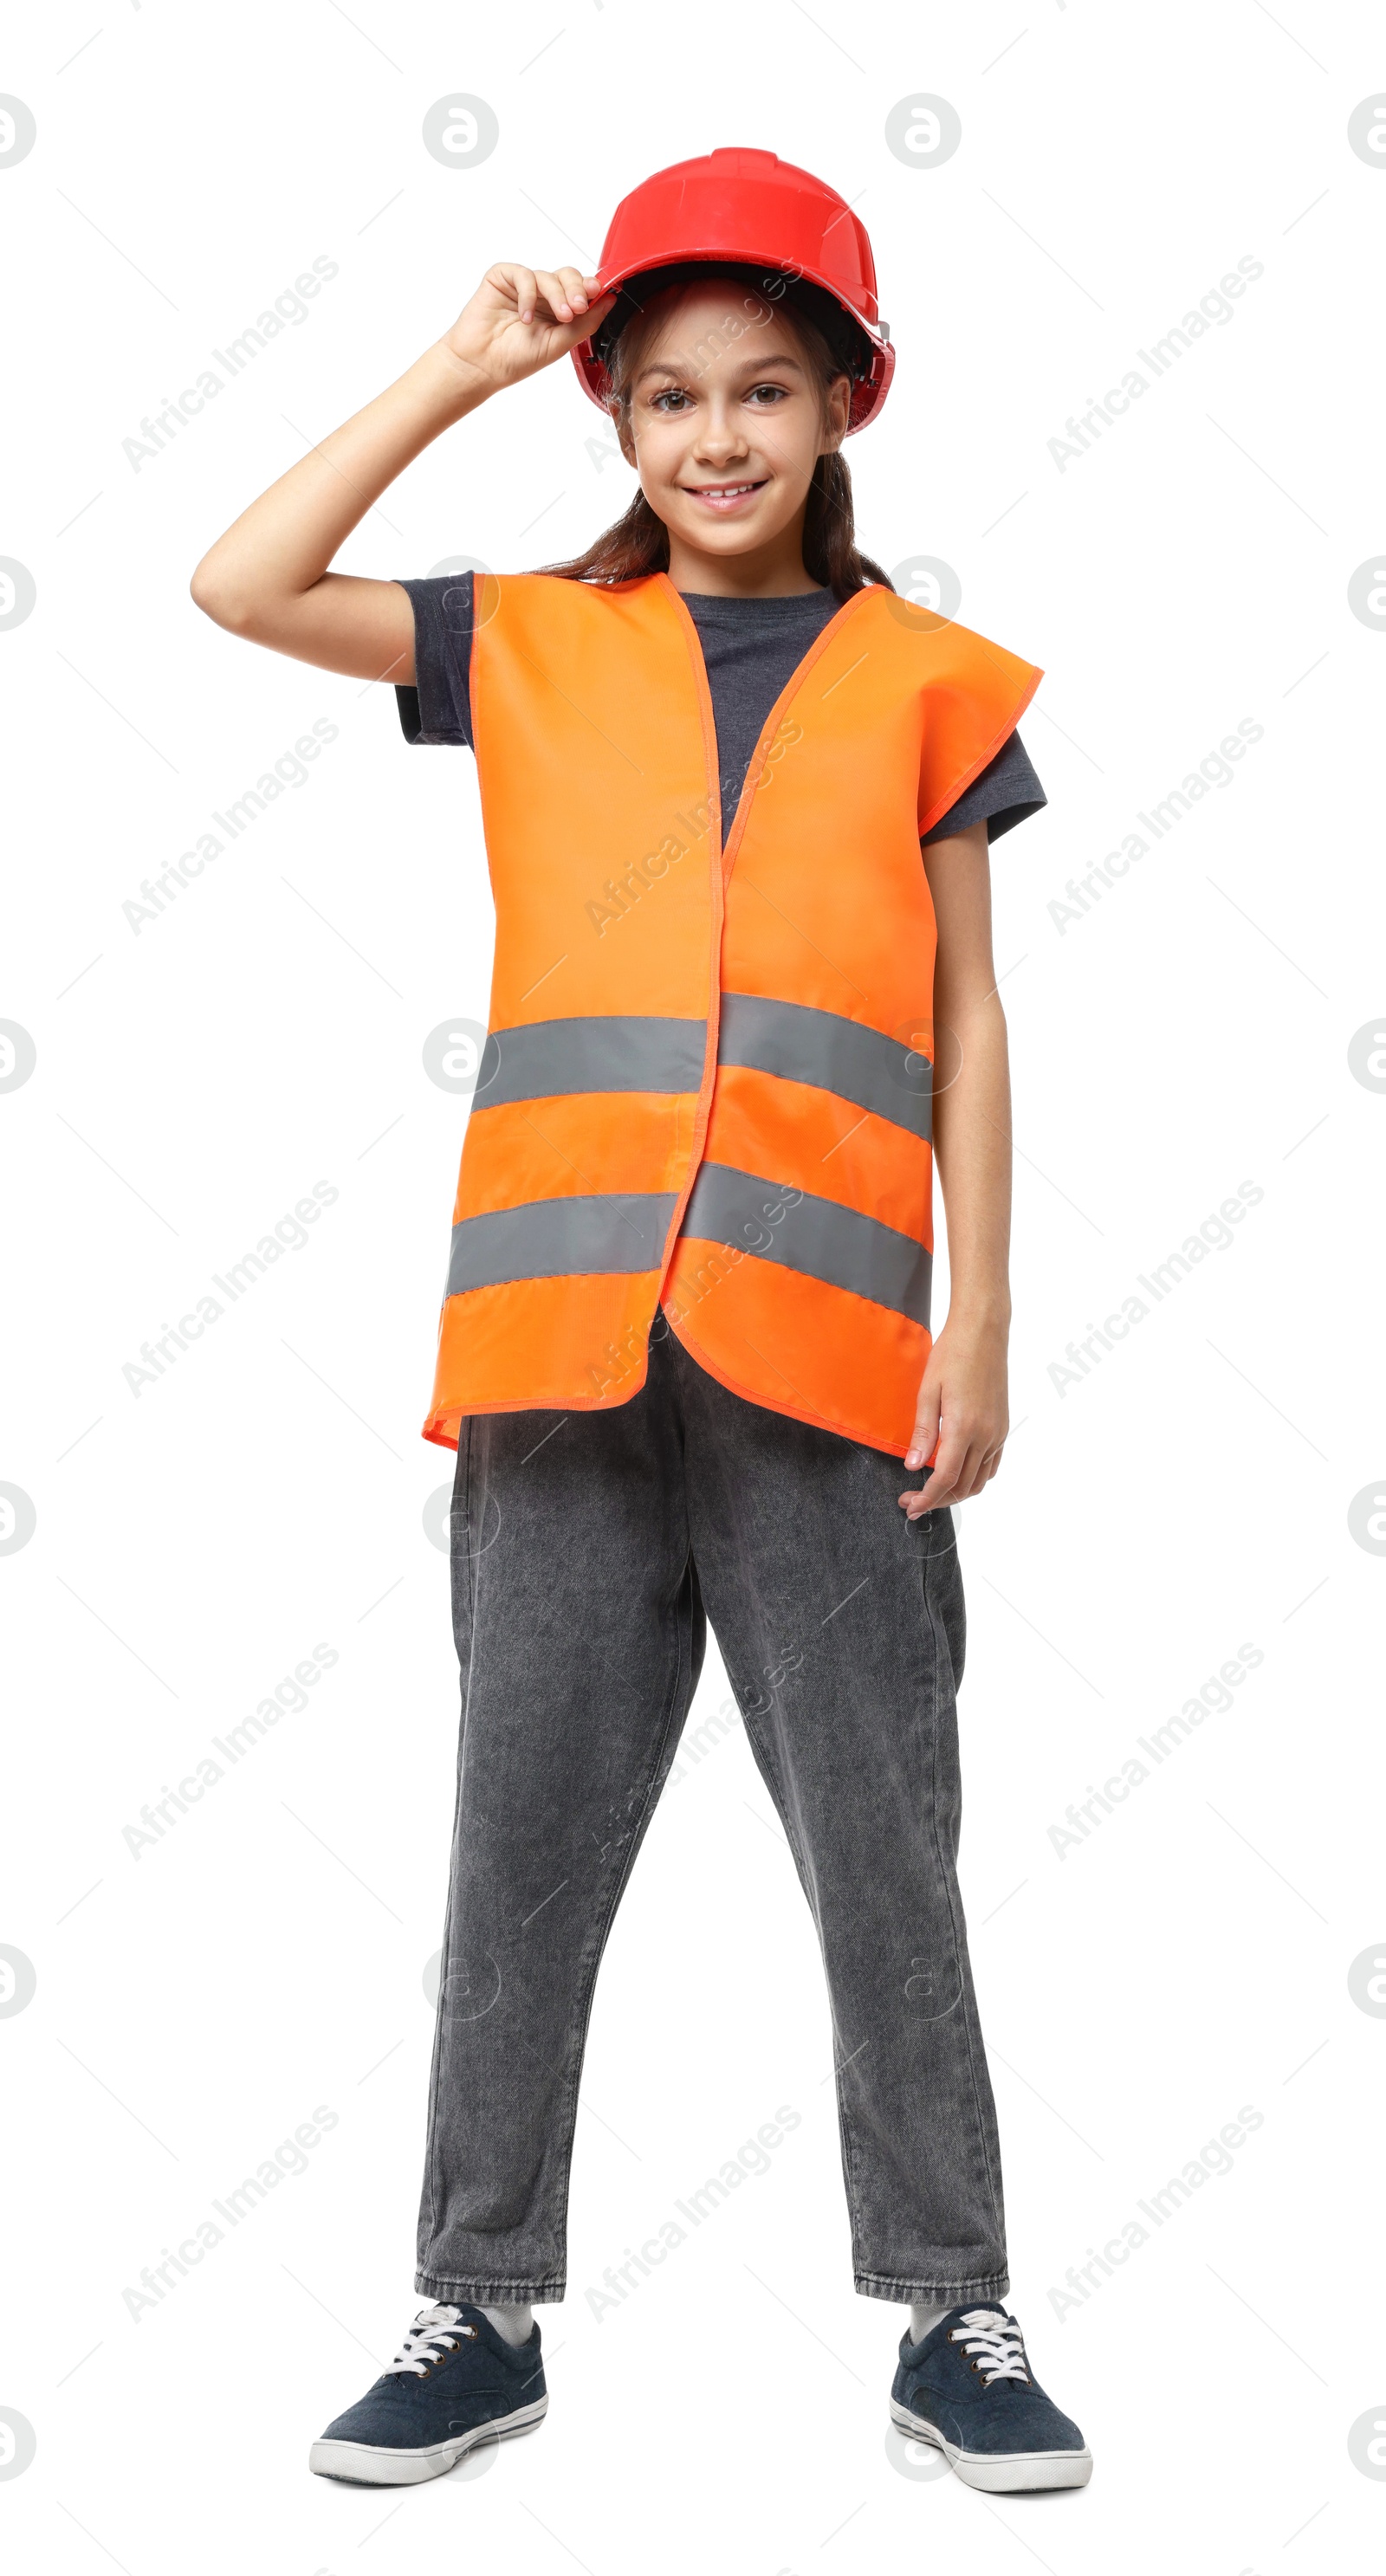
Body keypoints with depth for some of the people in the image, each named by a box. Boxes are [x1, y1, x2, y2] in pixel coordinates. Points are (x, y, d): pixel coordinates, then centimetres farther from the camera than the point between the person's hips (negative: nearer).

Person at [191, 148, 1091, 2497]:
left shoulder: (917, 680, 9)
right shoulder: (536, 646, 11)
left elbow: (966, 1021, 9)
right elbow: (240, 588, 3)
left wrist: (978, 1315, 3)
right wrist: (460, 374, 5)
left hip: (822, 1357, -1)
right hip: (562, 1337, 1)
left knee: (885, 1852, 6)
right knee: (524, 1845, 8)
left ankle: (951, 2316, 20)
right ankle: (480, 2314, 22)